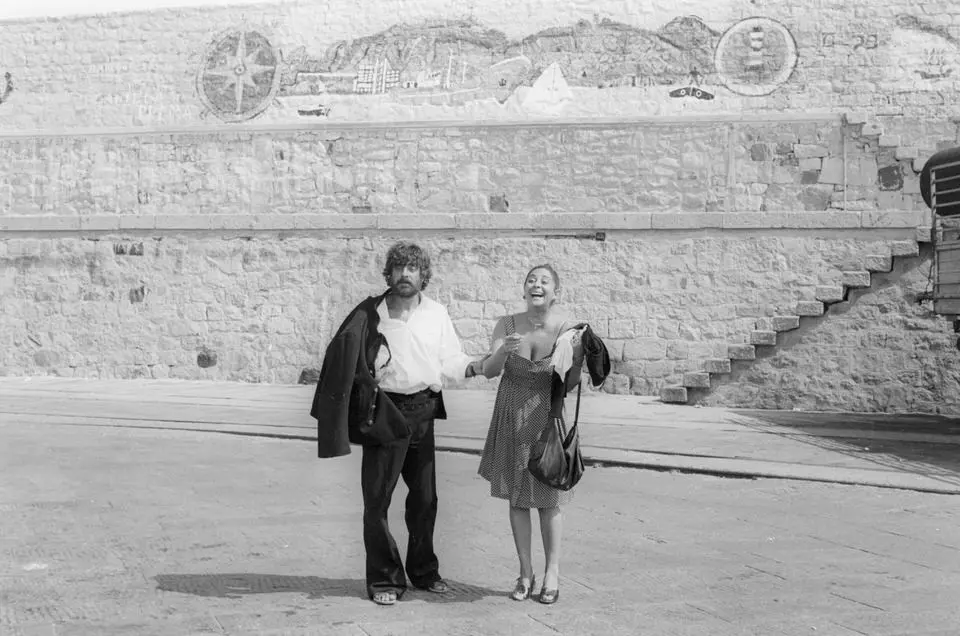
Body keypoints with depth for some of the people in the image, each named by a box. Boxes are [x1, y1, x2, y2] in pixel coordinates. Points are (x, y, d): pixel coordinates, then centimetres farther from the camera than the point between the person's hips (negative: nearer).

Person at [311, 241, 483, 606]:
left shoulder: (436, 314, 8)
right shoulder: (371, 314, 0)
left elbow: (450, 362, 7)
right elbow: (344, 358, -1)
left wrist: (474, 367, -11)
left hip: (423, 410, 3)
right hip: (384, 412, -3)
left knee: (424, 496, 10)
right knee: (378, 497, -3)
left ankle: (424, 571, 26)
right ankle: (384, 579, 8)